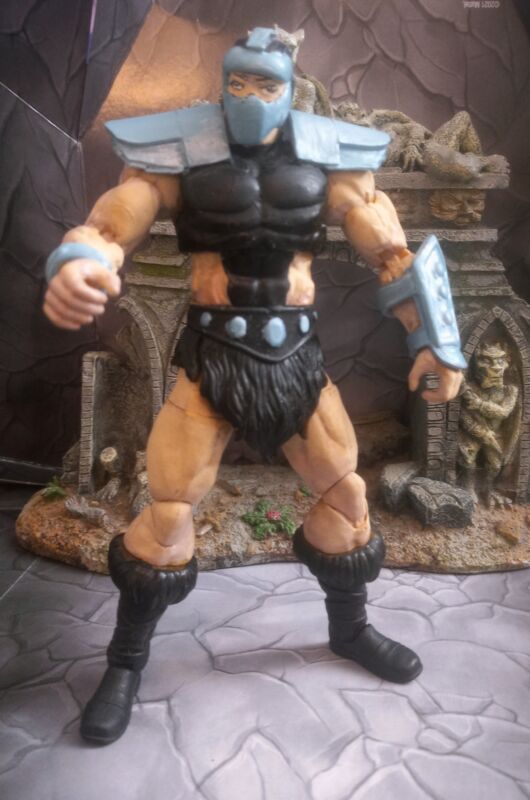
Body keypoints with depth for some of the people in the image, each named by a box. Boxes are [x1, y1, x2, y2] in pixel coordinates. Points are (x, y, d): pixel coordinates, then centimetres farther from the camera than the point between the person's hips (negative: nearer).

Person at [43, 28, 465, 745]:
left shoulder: (326, 156, 3)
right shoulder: (180, 151, -3)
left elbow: (390, 248, 3)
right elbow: (109, 225, -11)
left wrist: (434, 338, -3)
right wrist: (74, 268, -36)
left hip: (296, 354, 3)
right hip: (212, 355, -3)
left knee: (345, 490, 9)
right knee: (168, 509, -5)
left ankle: (350, 630, 36)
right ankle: (125, 665, 19)